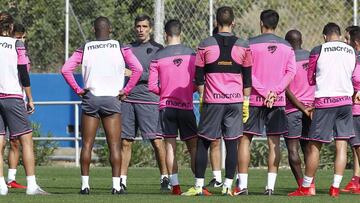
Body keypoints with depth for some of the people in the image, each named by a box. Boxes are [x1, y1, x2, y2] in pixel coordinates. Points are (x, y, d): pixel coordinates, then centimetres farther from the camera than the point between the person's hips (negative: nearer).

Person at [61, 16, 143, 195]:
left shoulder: (84, 49, 3)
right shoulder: (120, 48, 2)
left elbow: (66, 69, -4)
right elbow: (138, 69, -6)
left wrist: (78, 90, 3)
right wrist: (125, 91, 0)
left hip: (90, 99, 1)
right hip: (112, 99, -1)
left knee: (87, 144, 5)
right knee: (114, 145, 1)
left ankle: (85, 184, 2)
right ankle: (116, 185, -4)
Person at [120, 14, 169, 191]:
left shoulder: (157, 49, 3)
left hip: (148, 99, -4)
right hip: (127, 99, 4)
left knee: (156, 141, -8)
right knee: (125, 141, 3)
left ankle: (165, 177, 0)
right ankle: (122, 179, 8)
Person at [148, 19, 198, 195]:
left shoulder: (158, 57, -2)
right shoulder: (191, 54, -1)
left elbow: (152, 86, -3)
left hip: (166, 106, 0)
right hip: (186, 106, 0)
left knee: (170, 145, 3)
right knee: (193, 146, 4)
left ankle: (175, 185, -3)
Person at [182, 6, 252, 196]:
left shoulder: (206, 45, -1)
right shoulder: (243, 46, 2)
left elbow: (199, 77, 3)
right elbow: (248, 79, 6)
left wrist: (202, 97, 12)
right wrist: (246, 100, 13)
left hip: (212, 100, -1)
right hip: (235, 100, 1)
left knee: (203, 143, 6)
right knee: (232, 144, 3)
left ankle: (198, 186, 3)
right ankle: (227, 186, 0)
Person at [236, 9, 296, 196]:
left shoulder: (251, 44, -3)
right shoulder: (287, 47, 7)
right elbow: (291, 72, -1)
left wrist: (264, 92, -9)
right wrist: (274, 91, -8)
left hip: (254, 99, -3)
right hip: (278, 101, 3)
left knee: (245, 139, 4)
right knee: (274, 142, 4)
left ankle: (242, 185, -1)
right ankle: (270, 185, -1)